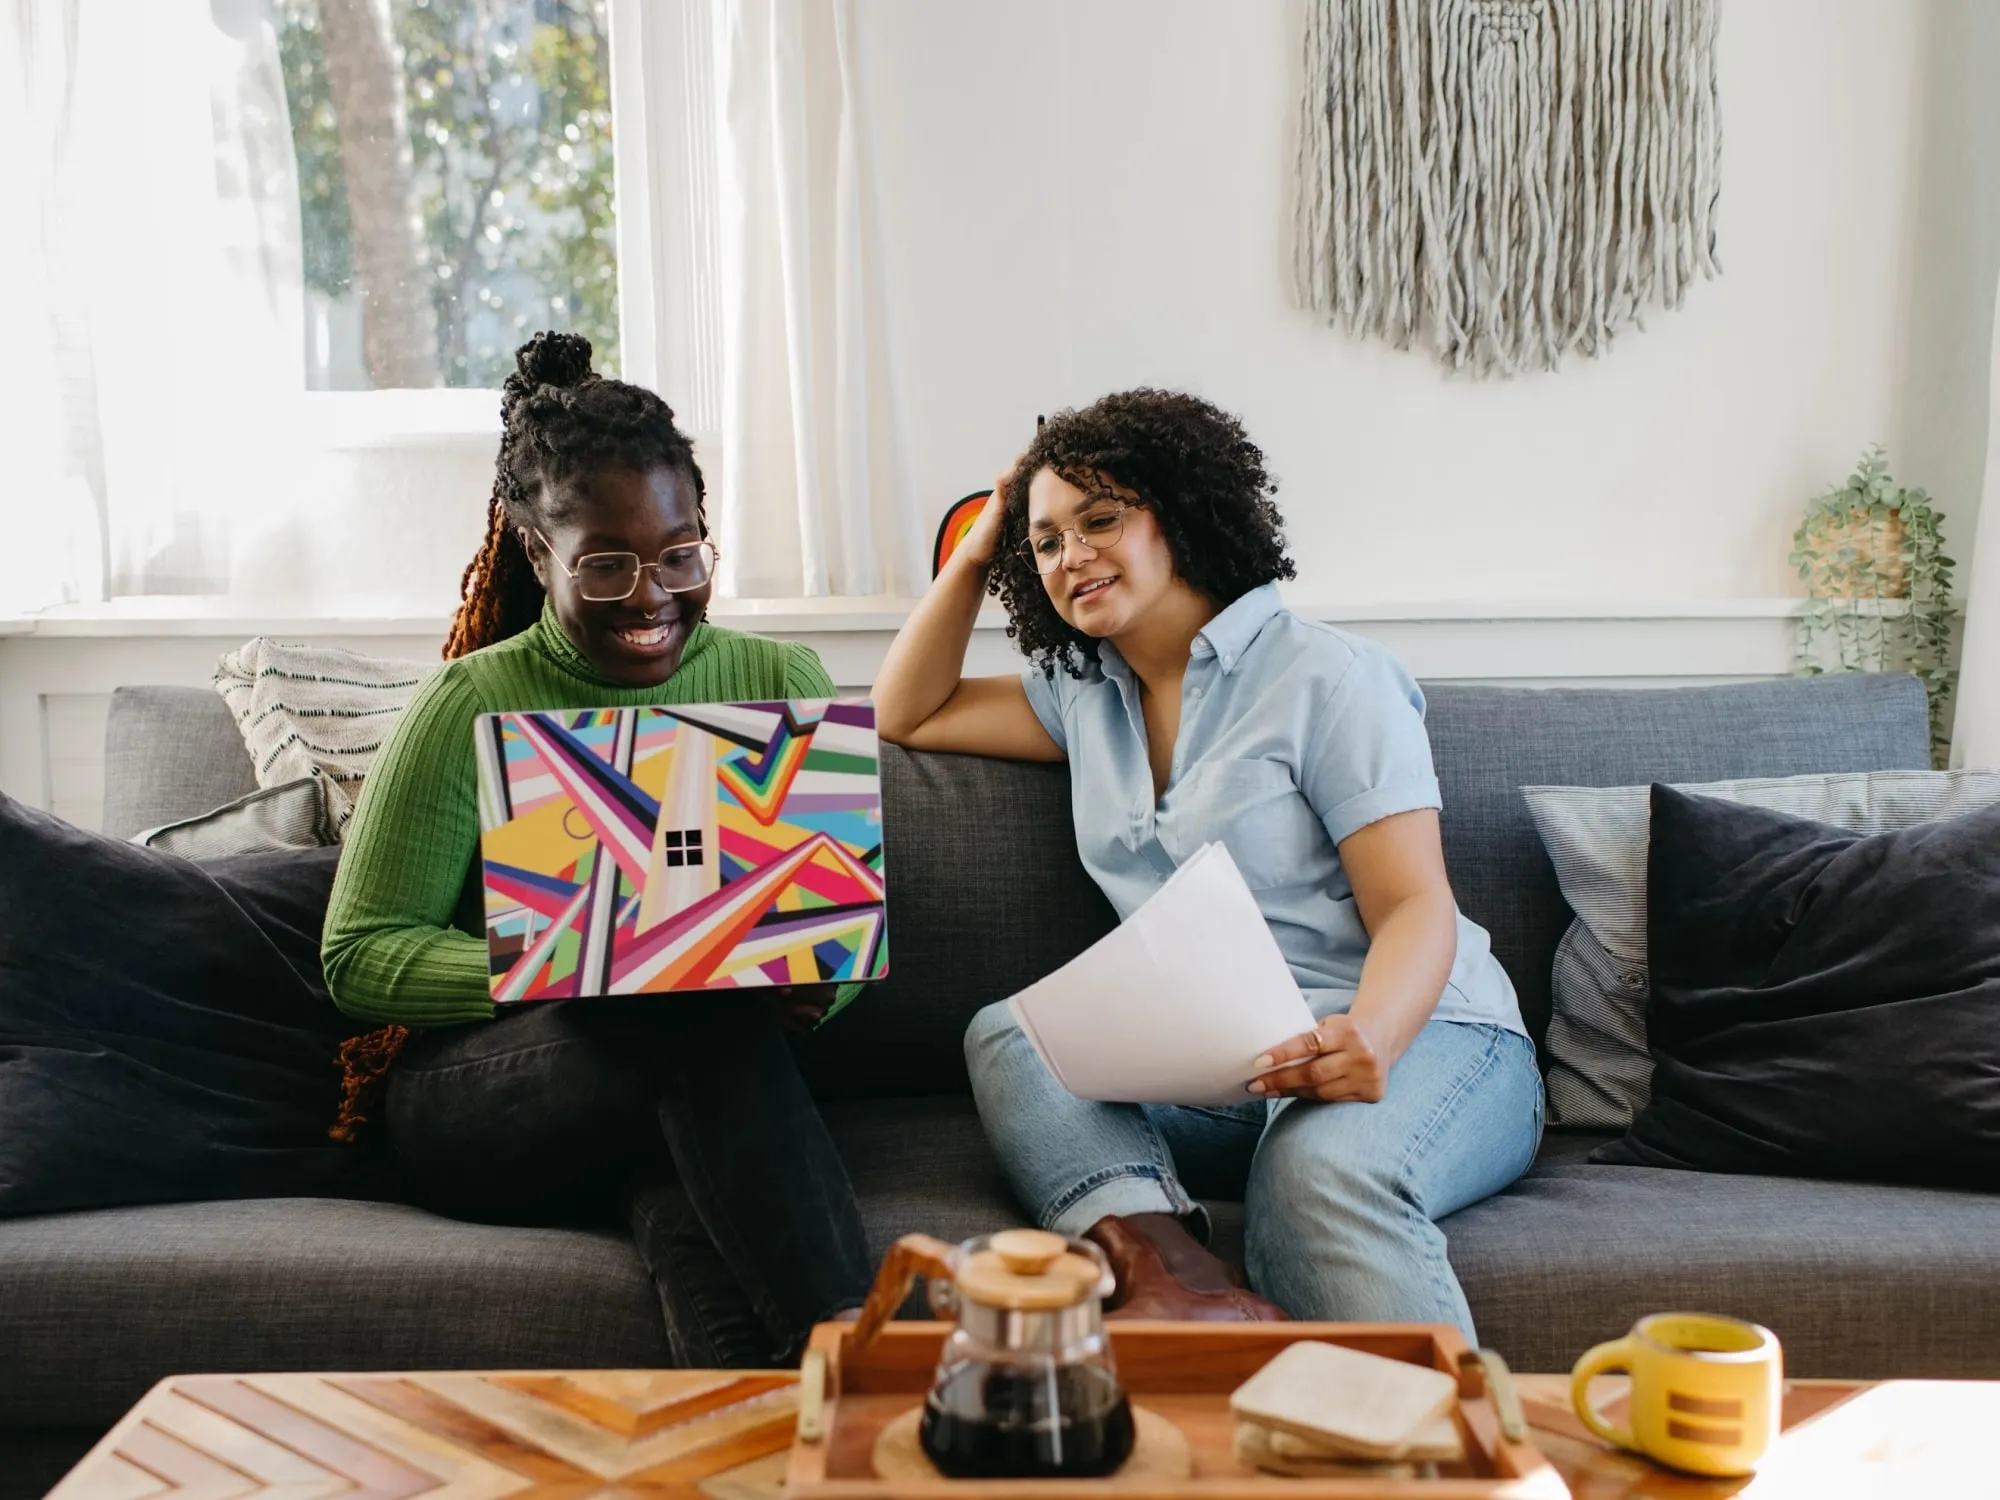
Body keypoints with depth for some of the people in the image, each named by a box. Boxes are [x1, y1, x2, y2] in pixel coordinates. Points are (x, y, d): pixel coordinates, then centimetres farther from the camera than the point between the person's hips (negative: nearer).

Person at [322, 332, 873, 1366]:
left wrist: (799, 973, -16)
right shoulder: (474, 705, 0)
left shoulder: (782, 684, 9)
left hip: (695, 1089, 2)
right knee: (706, 1019, -36)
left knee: (685, 1191, -37)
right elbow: (360, 954, -2)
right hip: (477, 1105, -2)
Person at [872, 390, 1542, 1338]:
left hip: (1422, 1034, -5)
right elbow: (908, 716, 26)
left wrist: (1368, 1038, -32)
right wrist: (976, 553, 18)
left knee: (1322, 1167, -39)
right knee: (1005, 1035, -22)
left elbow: (1416, 907, -10)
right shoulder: (1085, 693, 18)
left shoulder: (1327, 678, -2)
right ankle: (1172, 1270, -44)